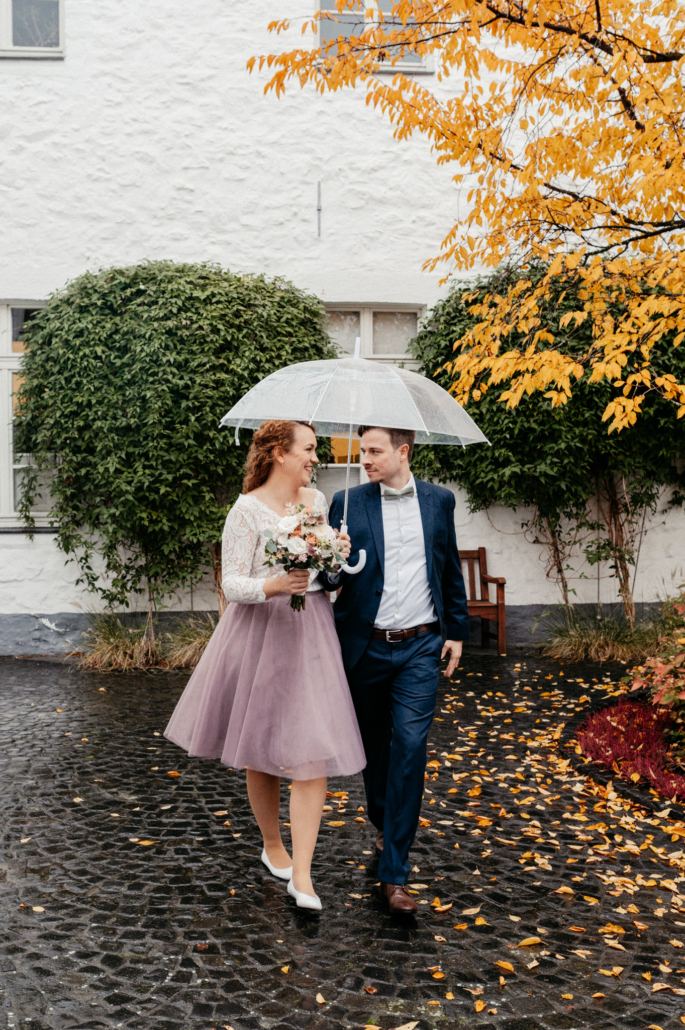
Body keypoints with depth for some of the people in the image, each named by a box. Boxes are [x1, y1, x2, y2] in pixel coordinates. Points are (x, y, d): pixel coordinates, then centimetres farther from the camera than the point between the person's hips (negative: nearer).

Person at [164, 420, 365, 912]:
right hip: (262, 634, -4)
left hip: (312, 633, 4)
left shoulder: (318, 500, 9)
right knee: (261, 749, 10)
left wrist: (341, 555, -1)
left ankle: (302, 876, 0)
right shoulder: (248, 510, -9)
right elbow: (232, 584, -11)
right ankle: (272, 844, 34)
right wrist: (273, 585, -29)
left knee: (313, 751, -5)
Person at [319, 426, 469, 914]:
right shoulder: (349, 503, -1)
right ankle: (385, 825, 41)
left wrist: (457, 629, 12)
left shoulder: (439, 500, 4)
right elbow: (332, 575, -1)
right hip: (366, 646, 1)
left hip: (420, 646, 0)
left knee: (410, 748, -8)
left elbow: (451, 569, 13)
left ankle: (394, 869, -1)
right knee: (375, 743, 15)